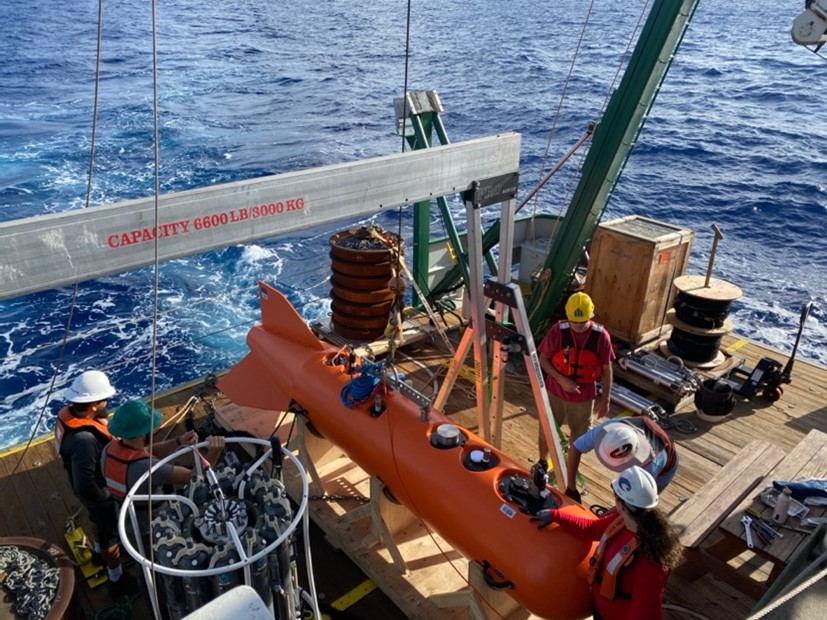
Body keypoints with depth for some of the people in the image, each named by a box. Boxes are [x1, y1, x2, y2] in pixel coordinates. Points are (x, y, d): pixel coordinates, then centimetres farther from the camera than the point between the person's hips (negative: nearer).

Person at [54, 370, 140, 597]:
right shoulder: (84, 440, -44)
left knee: (98, 522, 35)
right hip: (99, 495, -8)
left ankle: (100, 552, 63)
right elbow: (85, 485, -36)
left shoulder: (70, 413, -17)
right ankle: (118, 580, 39)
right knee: (111, 535, 16)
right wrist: (107, 497, -20)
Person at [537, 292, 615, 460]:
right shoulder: (558, 330, -19)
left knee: (578, 439, 20)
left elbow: (606, 370, -7)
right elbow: (543, 359, -9)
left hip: (584, 397, 0)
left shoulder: (601, 336, -18)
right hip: (555, 392, 0)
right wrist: (561, 379, -22)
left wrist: (605, 400, -3)